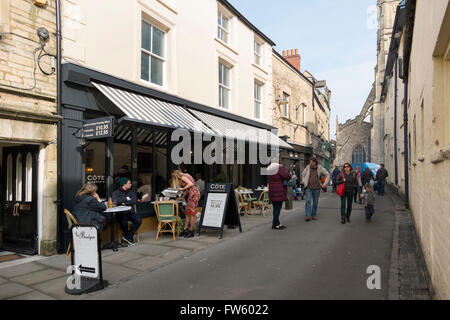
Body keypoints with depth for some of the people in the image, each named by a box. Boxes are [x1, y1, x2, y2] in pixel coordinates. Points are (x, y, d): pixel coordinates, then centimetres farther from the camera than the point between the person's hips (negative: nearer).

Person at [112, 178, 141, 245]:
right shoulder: (116, 193, 5)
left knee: (139, 220, -24)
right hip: (121, 213, -3)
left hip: (130, 212, 4)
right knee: (124, 222, -33)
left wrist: (124, 203, -12)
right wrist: (126, 198, -8)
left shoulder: (131, 192, 16)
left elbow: (134, 201, -2)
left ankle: (128, 236, -9)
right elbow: (115, 201, -15)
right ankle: (129, 236, -3)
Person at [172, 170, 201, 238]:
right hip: (191, 195, 10)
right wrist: (182, 197, 26)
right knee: (187, 212, 10)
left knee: (192, 212, -6)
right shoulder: (185, 176, 21)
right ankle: (185, 230, 15)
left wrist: (182, 189, -10)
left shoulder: (183, 177, -6)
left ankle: (191, 232, -2)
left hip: (194, 194, -10)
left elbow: (191, 184, -18)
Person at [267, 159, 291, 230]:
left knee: (275, 208, 15)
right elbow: (287, 176, -23)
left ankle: (277, 223, 24)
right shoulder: (280, 168, -12)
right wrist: (290, 177, 0)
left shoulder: (270, 170, 8)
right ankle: (275, 225, 1)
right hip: (279, 192, -7)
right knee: (278, 208, -2)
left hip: (272, 191, 7)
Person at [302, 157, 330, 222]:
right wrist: (305, 183, 6)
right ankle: (308, 216, -16)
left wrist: (325, 184, -3)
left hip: (317, 188, 1)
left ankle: (314, 215, 22)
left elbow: (328, 175, 3)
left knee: (315, 202, 7)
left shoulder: (320, 168, -4)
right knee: (308, 201, -14)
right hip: (309, 188, 0)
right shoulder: (307, 167, -1)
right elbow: (303, 175, 15)